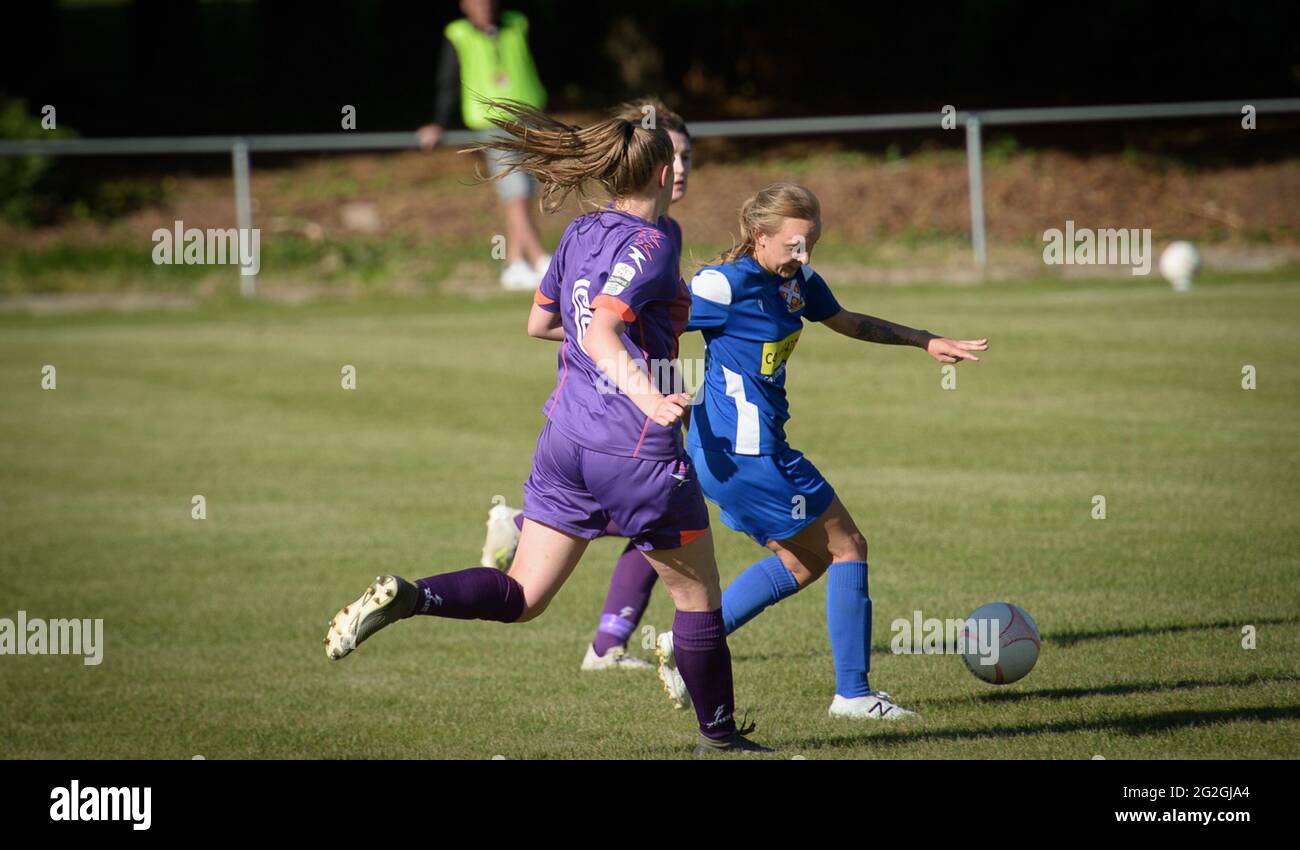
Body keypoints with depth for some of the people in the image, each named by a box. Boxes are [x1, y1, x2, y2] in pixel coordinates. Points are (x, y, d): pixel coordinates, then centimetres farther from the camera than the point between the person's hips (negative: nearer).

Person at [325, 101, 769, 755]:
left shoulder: (580, 233, 10)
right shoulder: (650, 245, -13)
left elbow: (540, 321, 22)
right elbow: (599, 333, -26)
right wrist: (646, 394, -40)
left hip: (565, 436, 7)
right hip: (635, 451, -7)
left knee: (523, 597, 7)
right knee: (697, 592, 12)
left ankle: (405, 598, -17)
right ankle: (719, 735, 22)